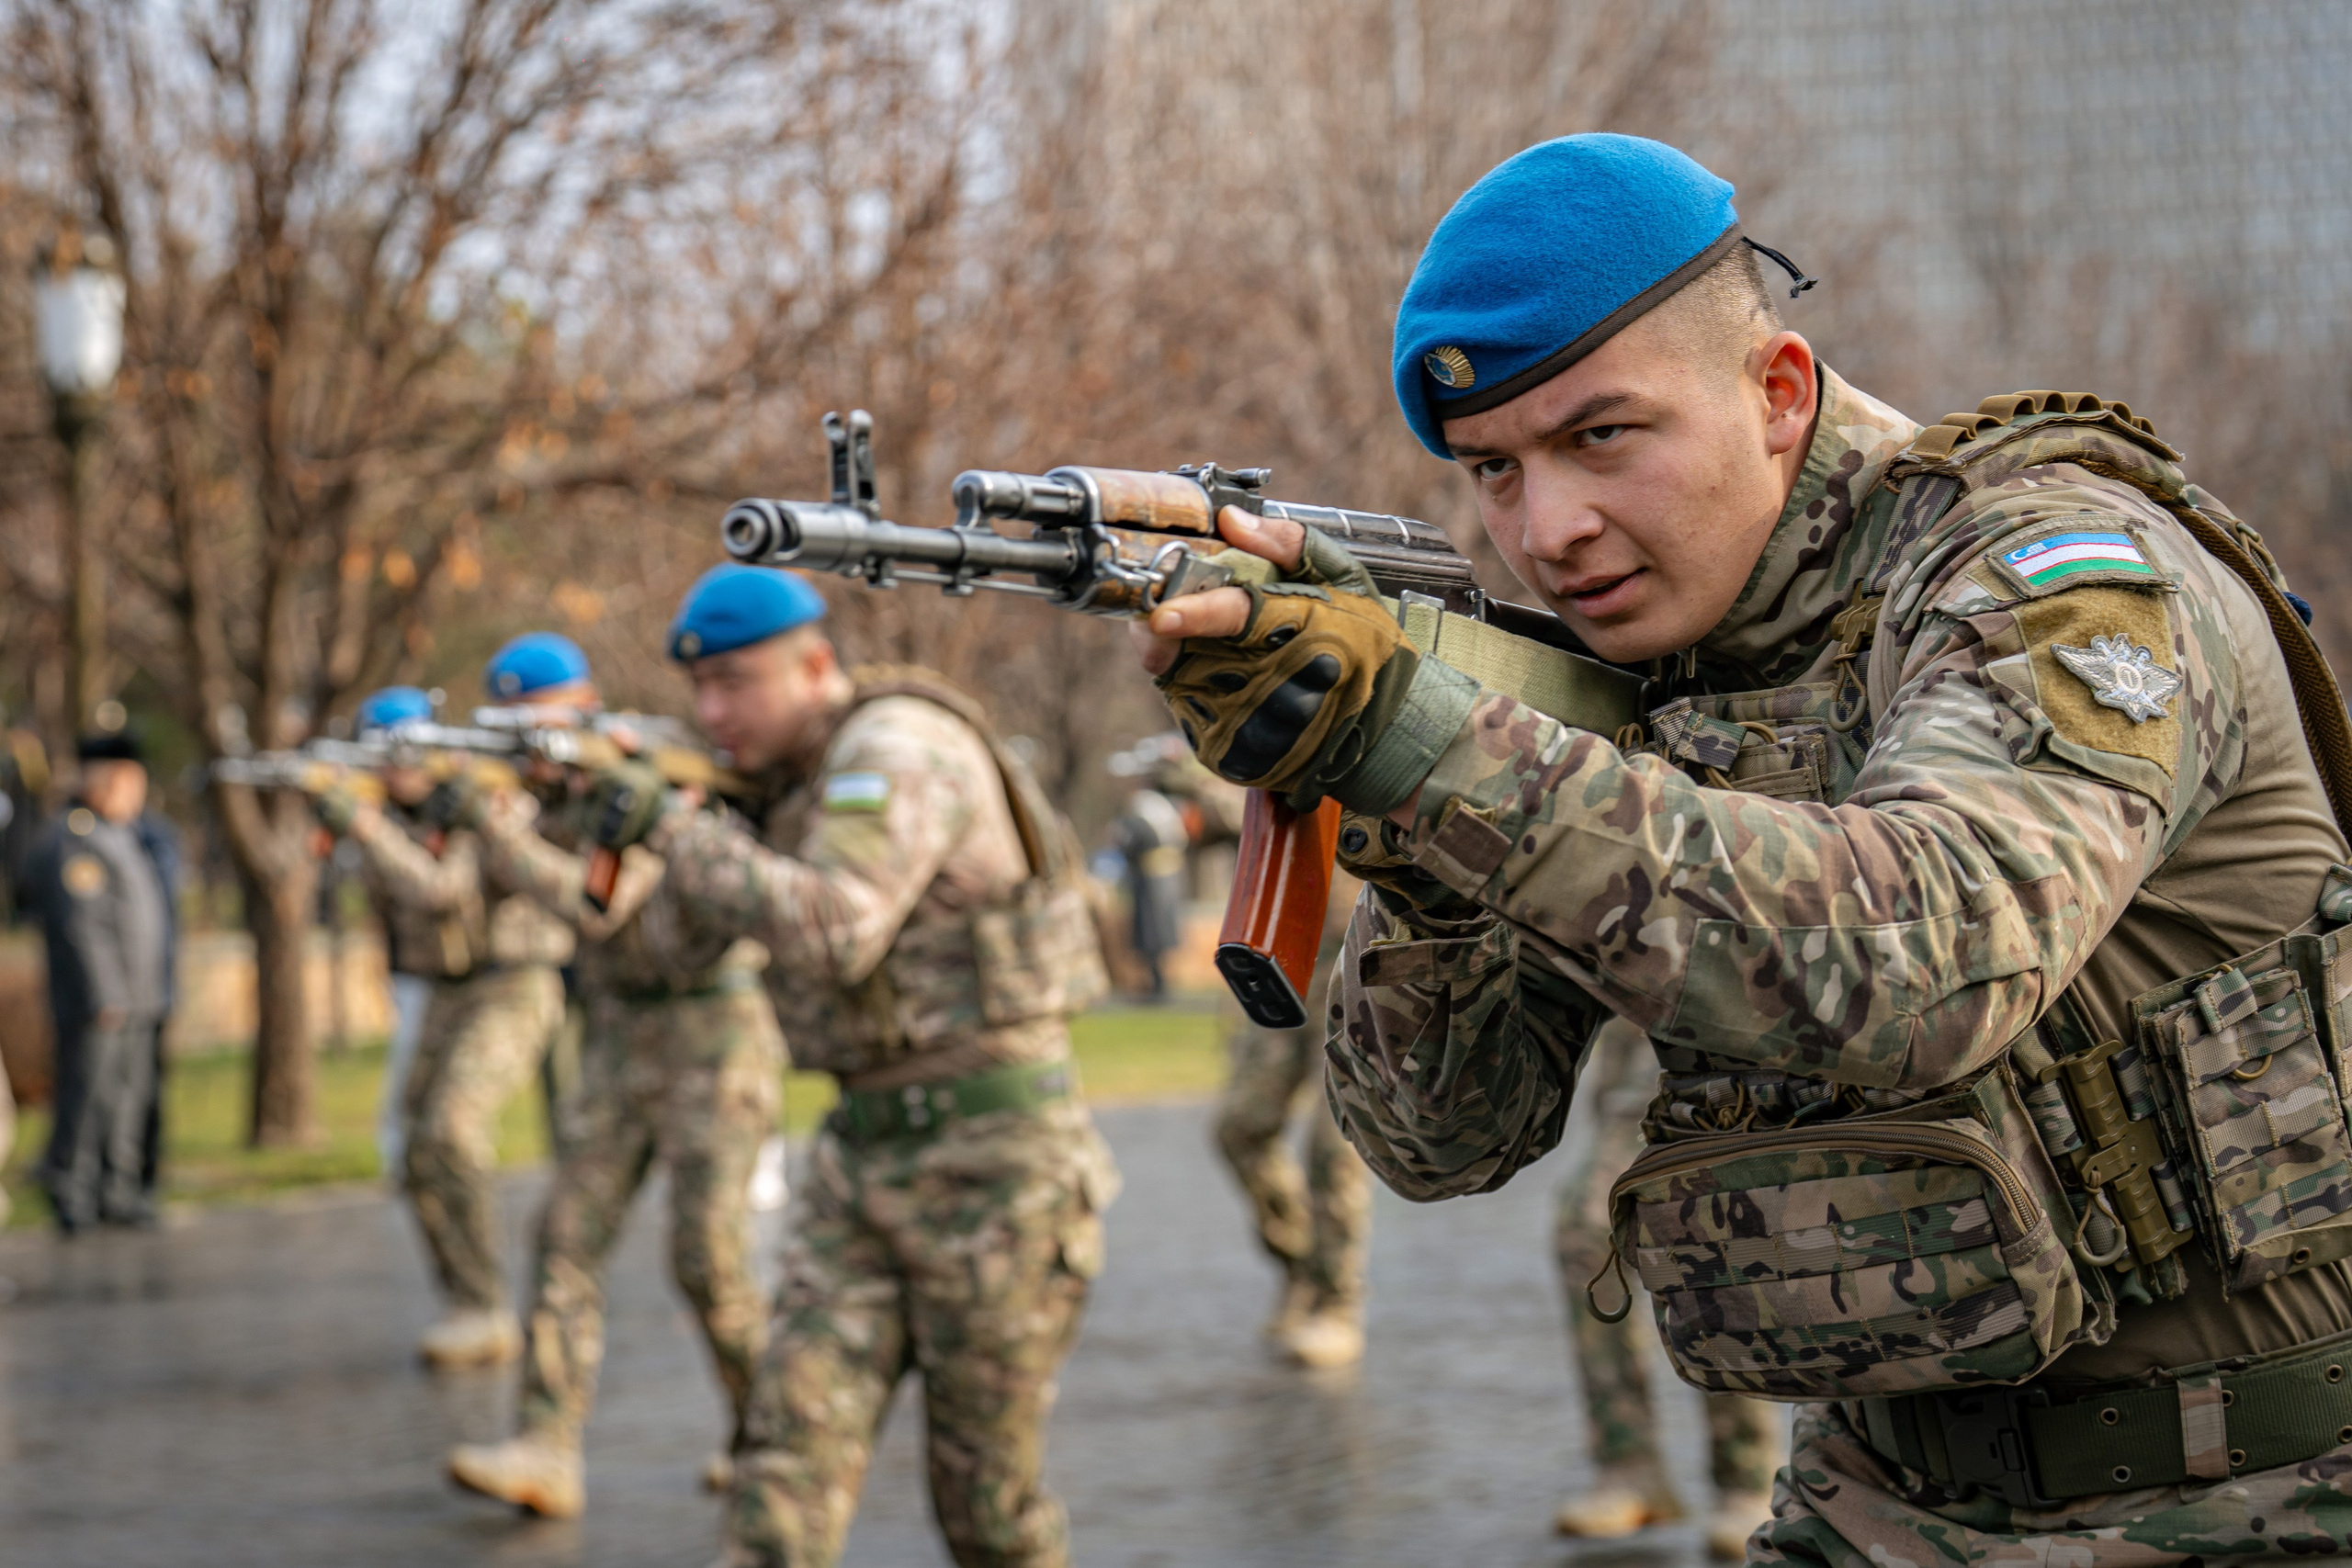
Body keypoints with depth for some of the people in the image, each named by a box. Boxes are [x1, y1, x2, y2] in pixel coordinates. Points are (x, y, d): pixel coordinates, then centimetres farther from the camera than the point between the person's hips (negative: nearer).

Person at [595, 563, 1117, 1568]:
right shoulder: (801, 777, 14)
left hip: (993, 1155, -8)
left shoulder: (895, 746, -15)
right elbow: (685, 930, 17)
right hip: (863, 1149, 8)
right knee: (793, 1445, -5)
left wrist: (670, 830, -24)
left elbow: (835, 931, -29)